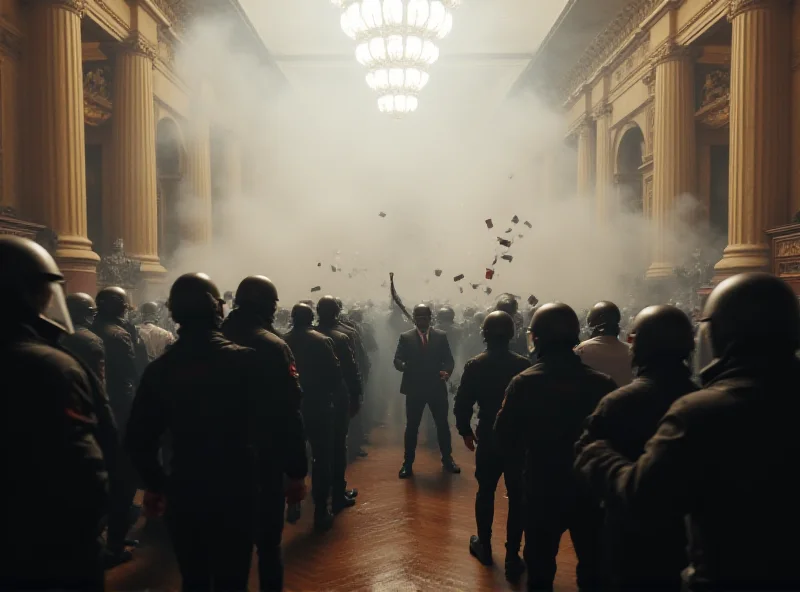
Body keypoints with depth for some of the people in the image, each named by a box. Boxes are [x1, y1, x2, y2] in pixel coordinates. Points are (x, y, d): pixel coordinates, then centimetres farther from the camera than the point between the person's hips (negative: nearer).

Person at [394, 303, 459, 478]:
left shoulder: (441, 336, 4)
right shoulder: (405, 337, 2)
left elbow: (449, 359, 2)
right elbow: (397, 360, -4)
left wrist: (447, 371, -19)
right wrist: (403, 366, -28)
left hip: (437, 388, 1)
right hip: (414, 388, -1)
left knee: (443, 424, 10)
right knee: (412, 426, 5)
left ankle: (447, 459, 25)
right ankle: (408, 463, 15)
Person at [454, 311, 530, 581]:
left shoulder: (474, 365, -9)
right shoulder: (524, 365, -11)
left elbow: (461, 405, -8)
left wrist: (466, 432, 7)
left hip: (488, 439, 1)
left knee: (485, 492, 18)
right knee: (517, 498, 9)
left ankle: (484, 547, 31)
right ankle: (512, 558, 13)